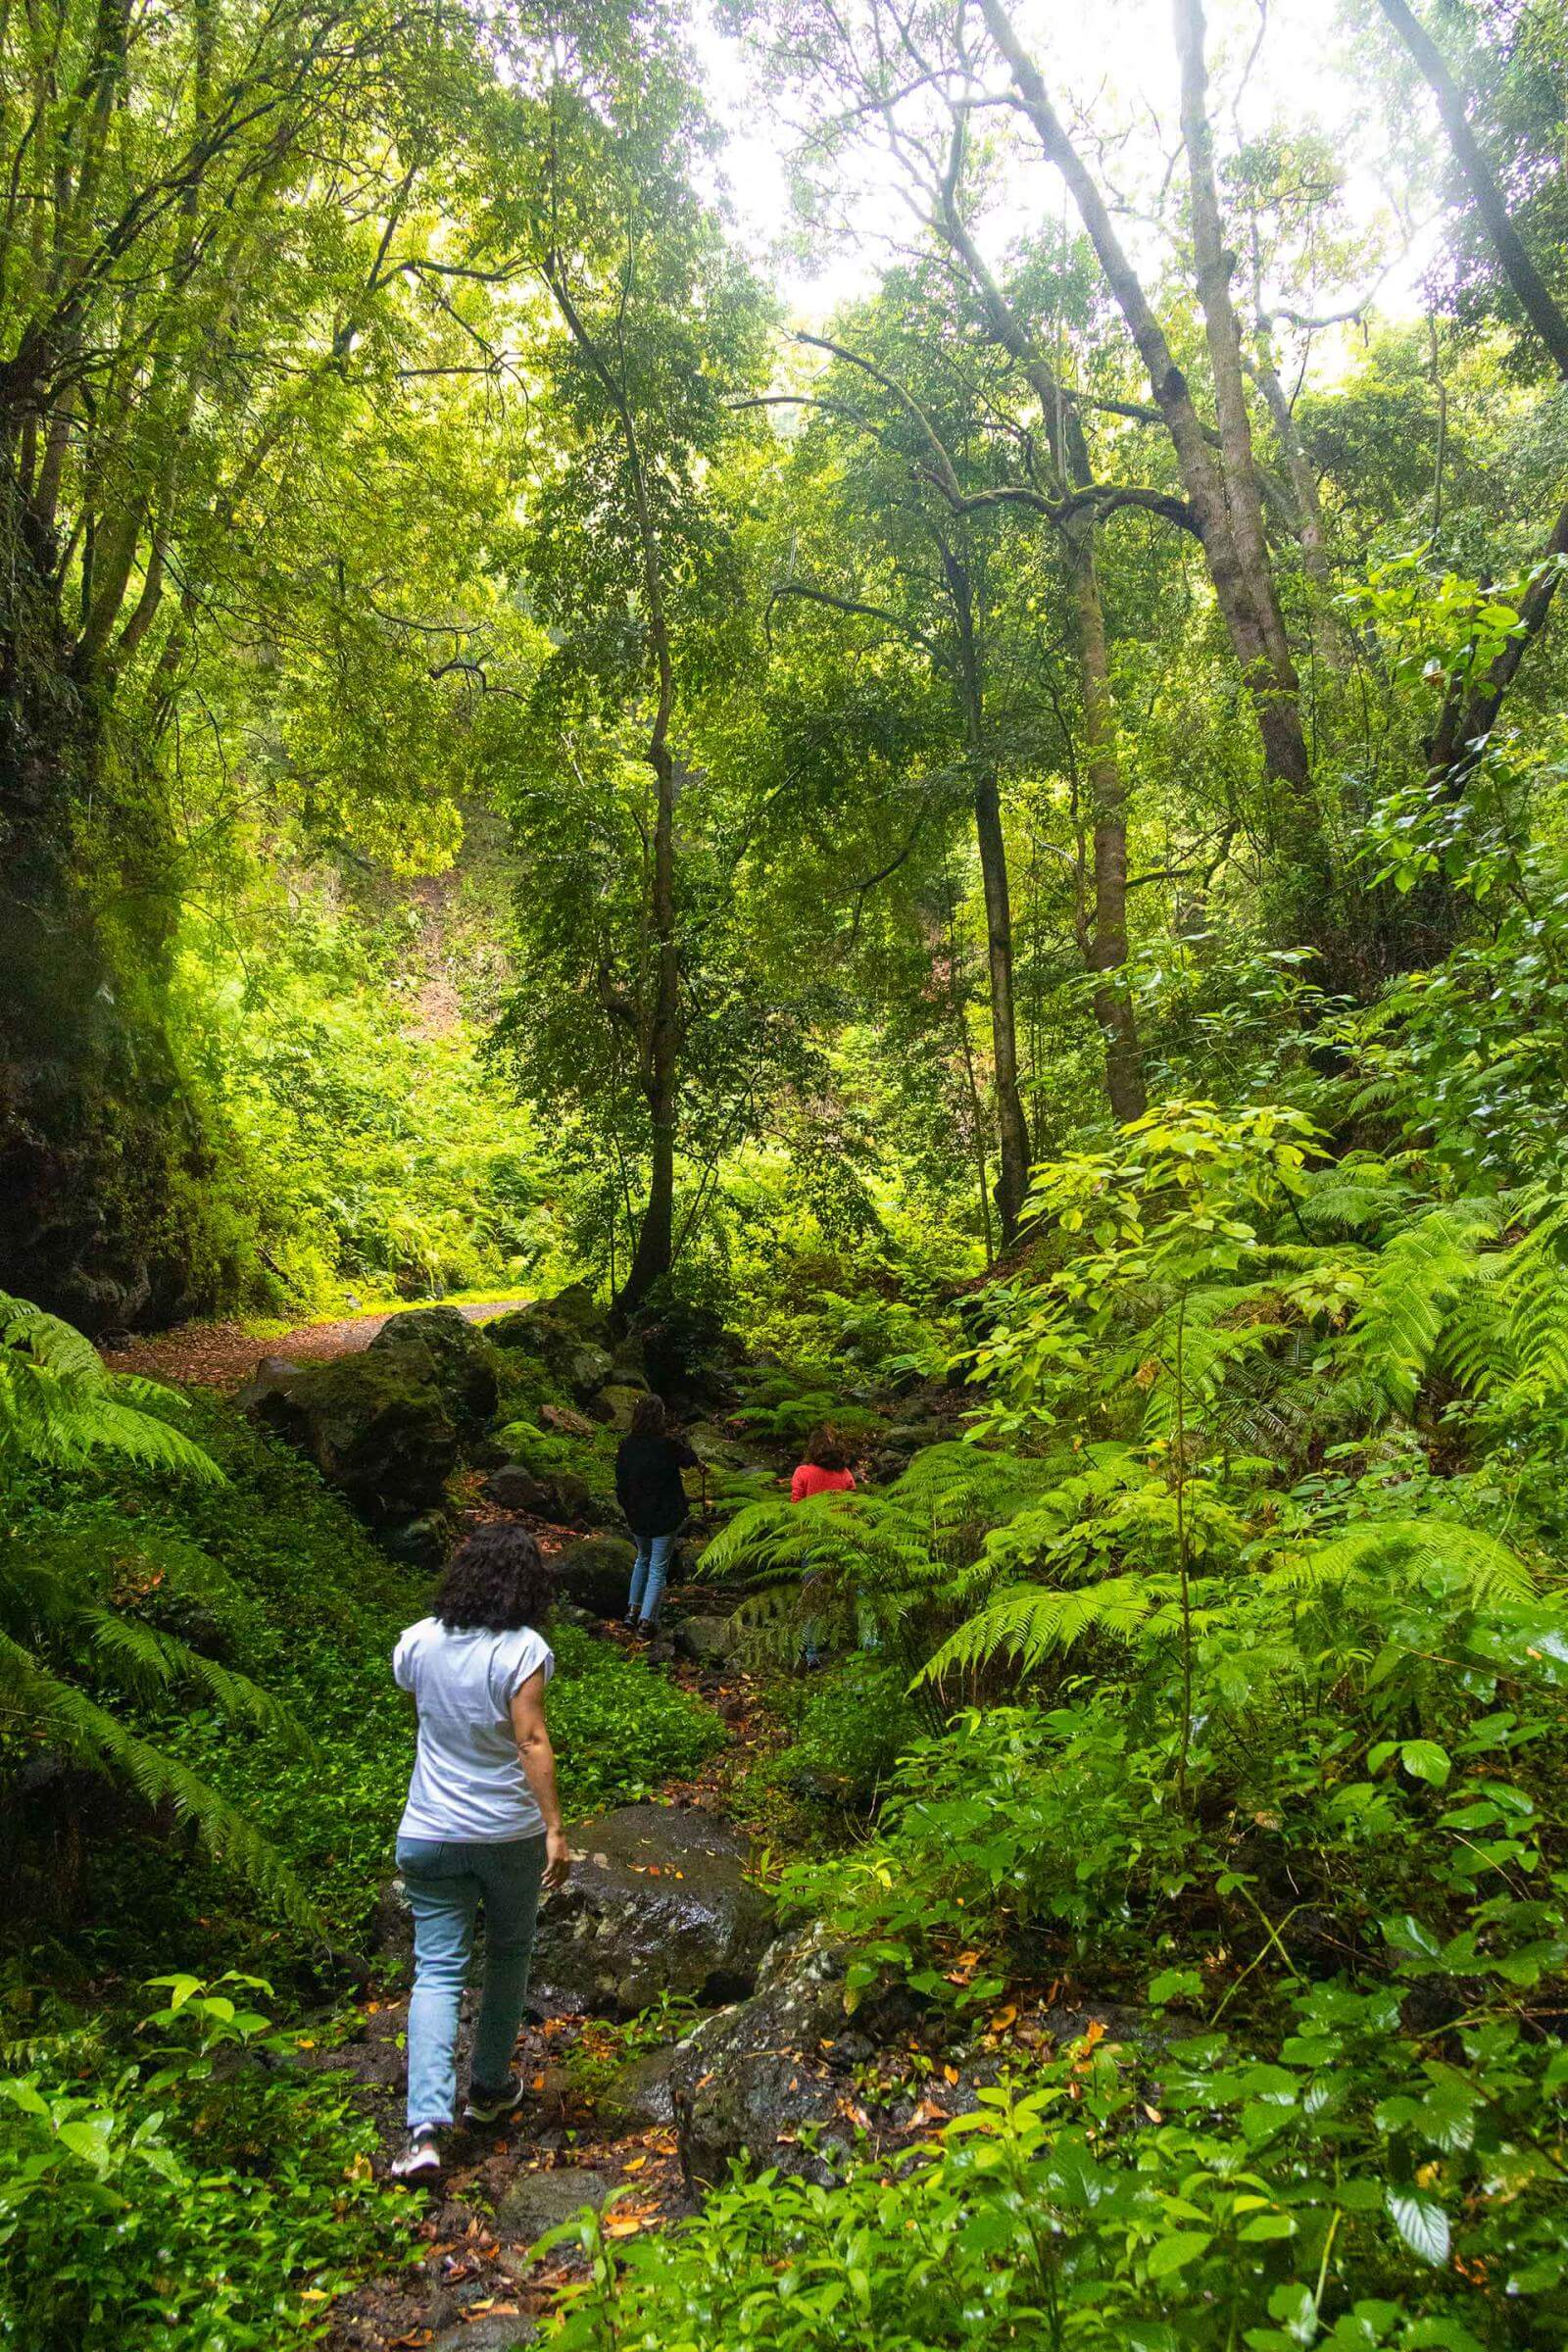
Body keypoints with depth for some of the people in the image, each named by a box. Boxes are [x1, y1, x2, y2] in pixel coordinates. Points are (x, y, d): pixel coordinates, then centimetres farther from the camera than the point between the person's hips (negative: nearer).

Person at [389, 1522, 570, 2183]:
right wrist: (554, 1827, -16)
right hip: (510, 1833, -2)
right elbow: (531, 1741, -20)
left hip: (429, 1835, 2)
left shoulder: (419, 1641, -4)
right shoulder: (522, 1650, -17)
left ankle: (426, 2128, -7)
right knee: (508, 1955, 20)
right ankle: (489, 2087, 33)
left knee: (437, 1971, 4)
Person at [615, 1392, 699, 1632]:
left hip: (636, 1516, 4)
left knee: (643, 1558, 27)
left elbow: (620, 1484, -1)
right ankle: (646, 1620, 7)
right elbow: (687, 1459, 4)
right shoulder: (669, 1444, -18)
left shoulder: (626, 1446, -8)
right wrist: (699, 1464, 28)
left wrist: (628, 1511, 15)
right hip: (667, 1517, -4)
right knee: (658, 1567, 7)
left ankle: (632, 1610, 26)